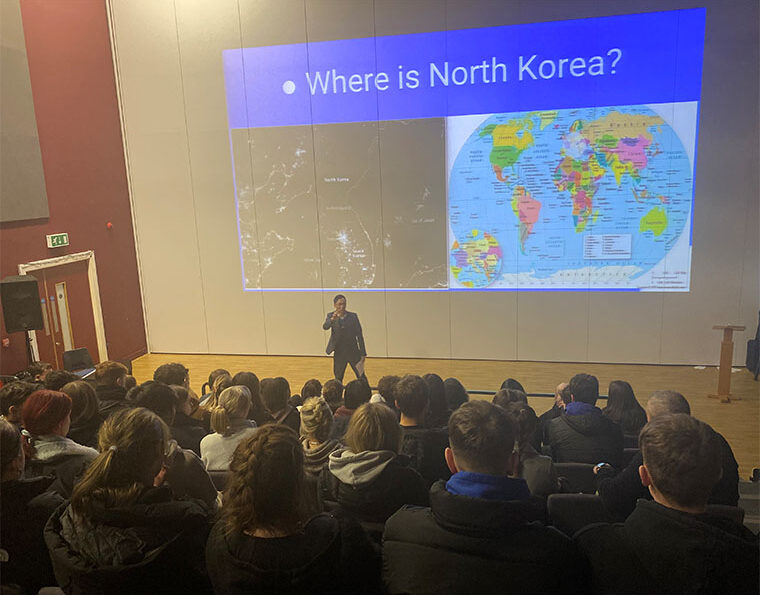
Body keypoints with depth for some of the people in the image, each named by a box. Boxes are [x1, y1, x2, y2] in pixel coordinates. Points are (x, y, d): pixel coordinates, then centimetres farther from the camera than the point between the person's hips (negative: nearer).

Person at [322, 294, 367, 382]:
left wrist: (363, 353, 0)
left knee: (361, 378, 1)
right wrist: (332, 319, -41)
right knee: (338, 379, 11)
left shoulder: (353, 316, -1)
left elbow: (359, 335, 1)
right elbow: (325, 327, -20)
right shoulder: (331, 316, 0)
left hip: (353, 351, 0)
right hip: (339, 353, 1)